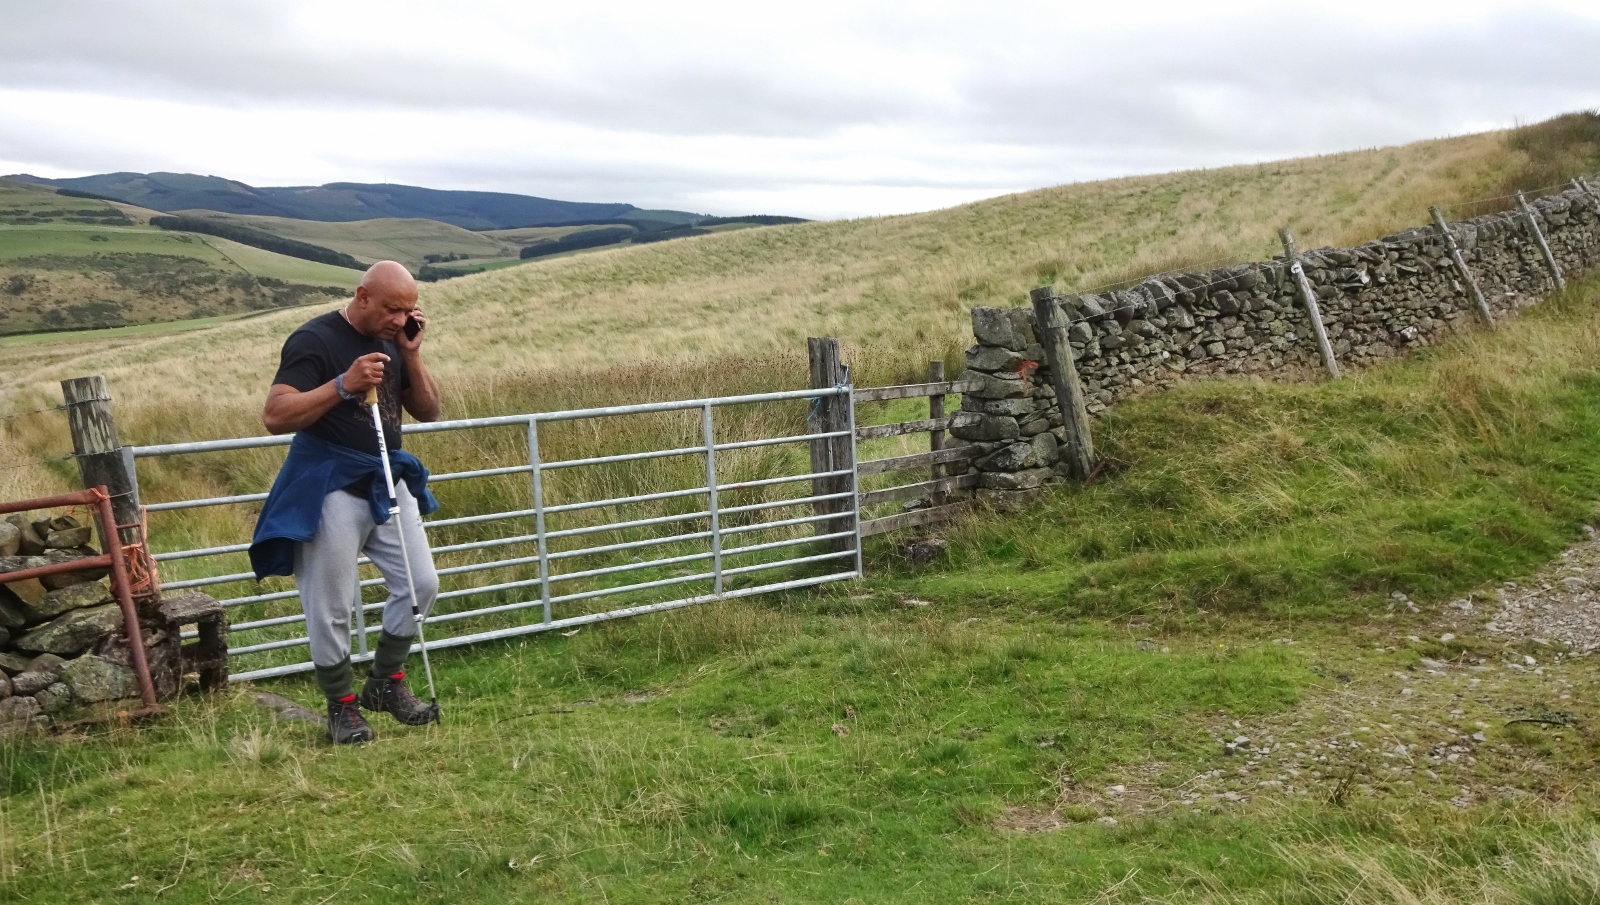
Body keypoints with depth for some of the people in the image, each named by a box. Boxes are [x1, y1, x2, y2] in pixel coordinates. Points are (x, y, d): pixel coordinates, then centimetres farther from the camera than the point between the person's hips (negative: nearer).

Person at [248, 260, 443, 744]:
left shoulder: (392, 342, 8)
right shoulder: (314, 340, -12)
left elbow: (428, 412, 10)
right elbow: (275, 415, -19)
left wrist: (412, 355, -3)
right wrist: (344, 384, -27)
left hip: (386, 483, 7)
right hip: (330, 488, -7)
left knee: (421, 583, 6)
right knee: (331, 606, 0)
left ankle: (385, 684, 22)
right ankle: (342, 706, 17)